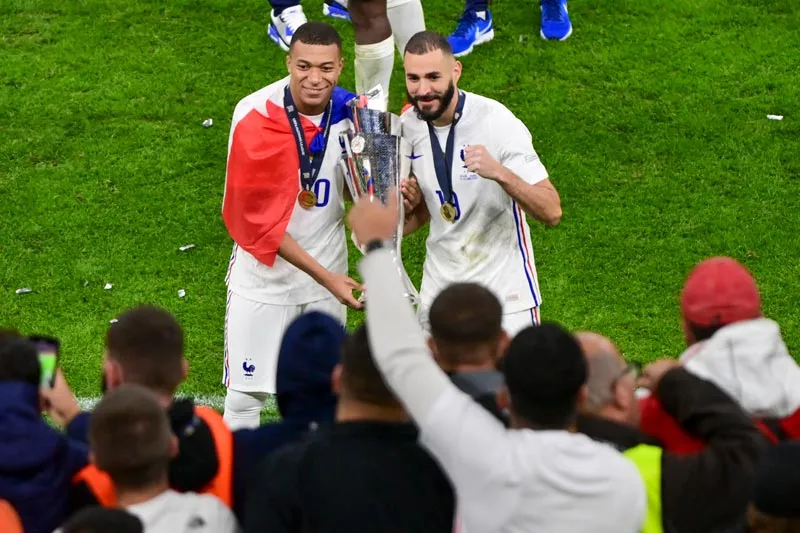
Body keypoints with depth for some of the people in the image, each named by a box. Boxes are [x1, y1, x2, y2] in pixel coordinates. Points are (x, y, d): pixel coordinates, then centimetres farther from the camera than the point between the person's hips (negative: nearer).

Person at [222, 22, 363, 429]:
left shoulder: (351, 112, -10)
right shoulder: (255, 116, -21)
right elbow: (257, 219, -19)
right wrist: (325, 277, -23)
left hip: (329, 269, 3)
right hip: (264, 272, -3)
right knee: (245, 394, 2)